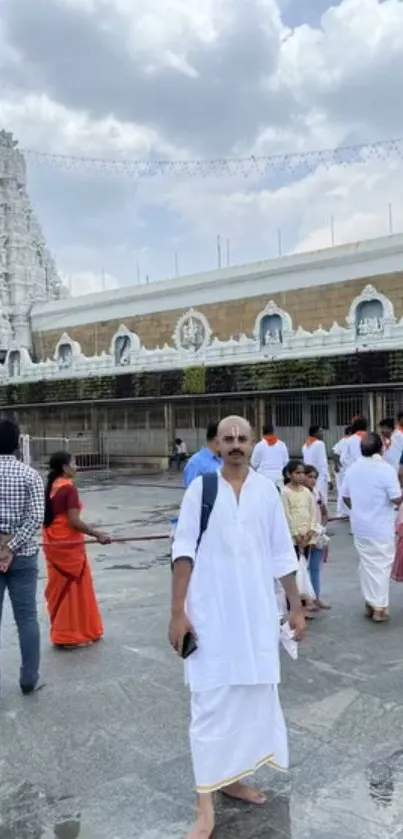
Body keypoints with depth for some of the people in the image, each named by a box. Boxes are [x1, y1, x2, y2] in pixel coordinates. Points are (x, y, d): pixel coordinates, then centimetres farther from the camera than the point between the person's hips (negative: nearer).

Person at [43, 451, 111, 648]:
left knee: (60, 588, 16)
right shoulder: (68, 488, -17)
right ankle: (72, 635, 12)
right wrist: (97, 534, -19)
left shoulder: (51, 487, 8)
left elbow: (49, 515, 13)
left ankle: (61, 632, 26)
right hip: (68, 545, -8)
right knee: (73, 588, 3)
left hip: (52, 543, 8)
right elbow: (74, 521, -22)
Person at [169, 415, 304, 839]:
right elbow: (184, 551, -7)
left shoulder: (266, 490, 1)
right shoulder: (200, 488, -6)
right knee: (210, 703, 0)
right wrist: (178, 611, -11)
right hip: (210, 612, -3)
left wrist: (296, 606, 8)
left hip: (256, 613, 3)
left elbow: (282, 555, 6)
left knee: (252, 695, 13)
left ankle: (231, 776, 33)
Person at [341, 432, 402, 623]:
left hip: (360, 526, 5)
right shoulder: (386, 469, -18)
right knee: (381, 566, 6)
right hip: (381, 528, -5)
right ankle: (380, 608, 10)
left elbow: (345, 497, 8)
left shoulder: (352, 469, 1)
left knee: (367, 564, 16)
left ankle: (370, 604, 23)